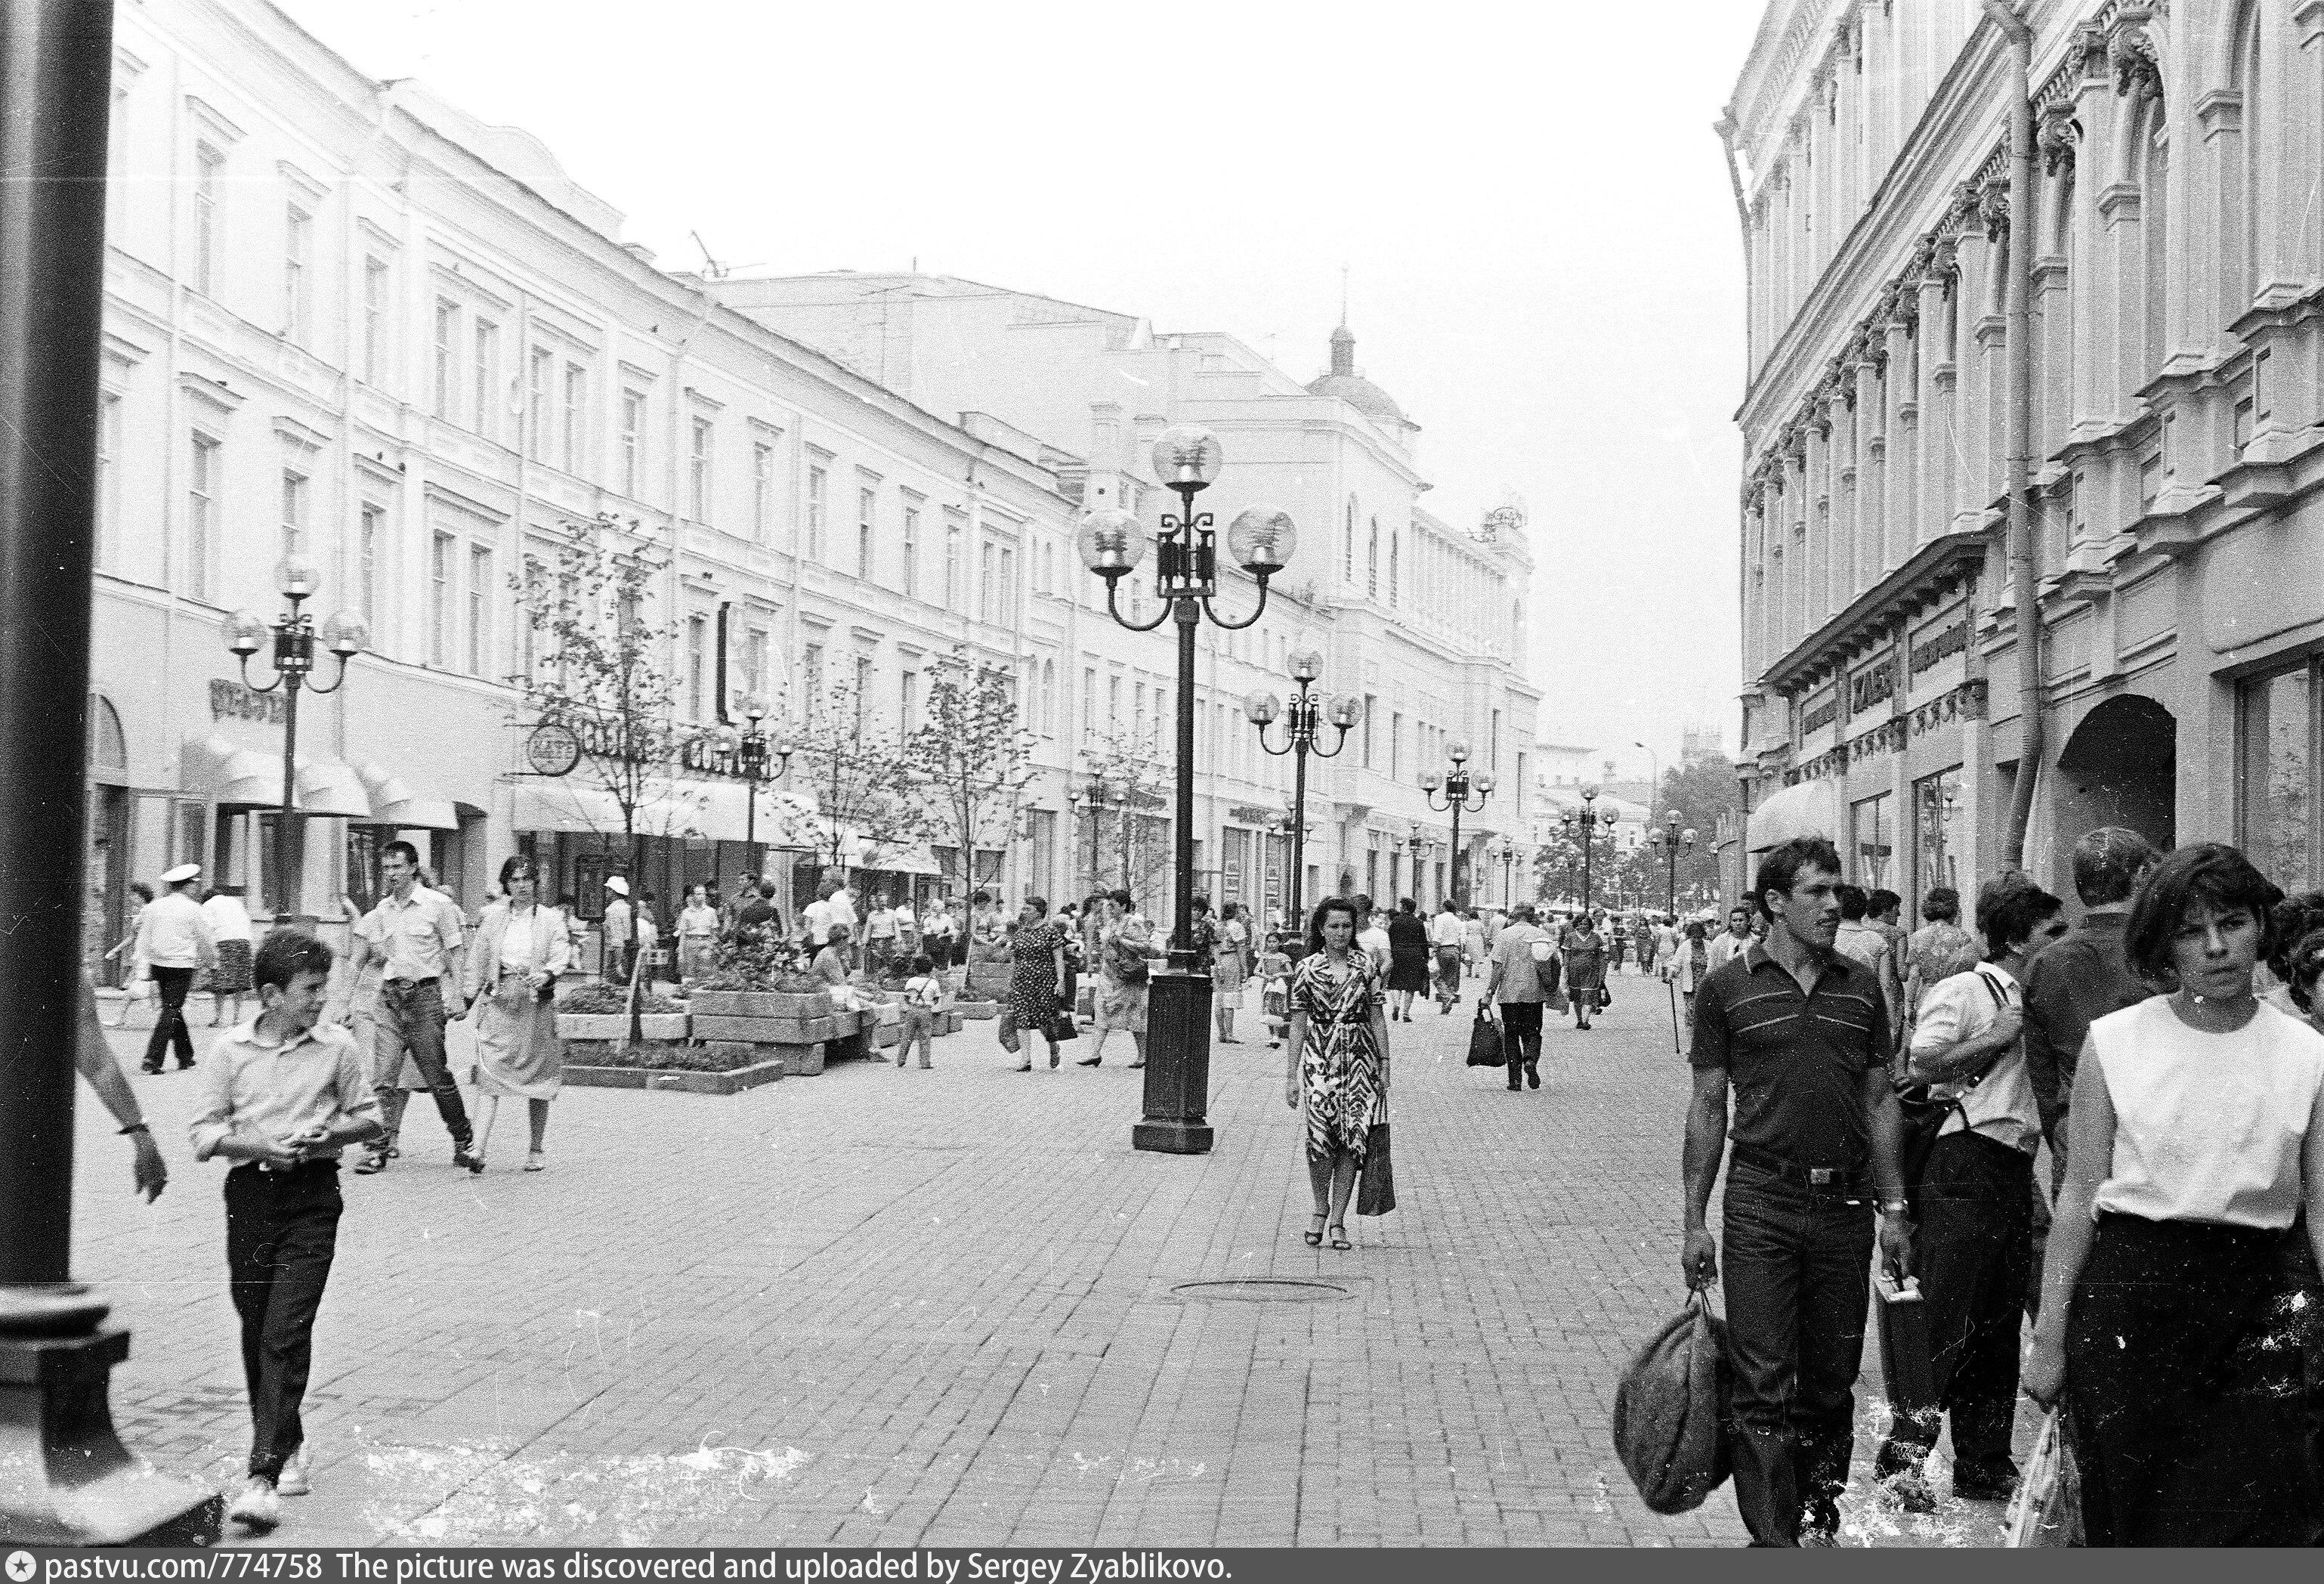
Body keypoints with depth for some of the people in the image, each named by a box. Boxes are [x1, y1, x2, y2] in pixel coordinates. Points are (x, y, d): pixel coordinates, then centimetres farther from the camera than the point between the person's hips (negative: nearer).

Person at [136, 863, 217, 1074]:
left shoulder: (153, 907, 6)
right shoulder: (193, 909, -7)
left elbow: (144, 938, 6)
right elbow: (205, 940, 3)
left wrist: (144, 965, 11)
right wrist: (211, 962, 20)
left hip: (157, 964, 5)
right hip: (181, 964, -5)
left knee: (172, 1008, 17)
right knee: (171, 1011, -3)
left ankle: (185, 1057, 26)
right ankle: (153, 1059, -13)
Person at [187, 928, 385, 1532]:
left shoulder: (337, 1047, 1)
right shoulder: (231, 1048, 1)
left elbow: (370, 1118, 11)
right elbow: (204, 1135, 2)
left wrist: (329, 1130, -9)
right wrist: (261, 1146, -14)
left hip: (312, 1196, -2)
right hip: (250, 1193, 2)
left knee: (286, 1333, -11)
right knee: (256, 1332, 10)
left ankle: (264, 1474, -14)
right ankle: (289, 1445, 31)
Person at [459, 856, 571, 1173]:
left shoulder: (551, 919, 6)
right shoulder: (493, 916, 11)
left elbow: (561, 957, -5)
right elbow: (478, 959, 14)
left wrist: (546, 973, -25)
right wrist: (468, 995, 8)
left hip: (537, 1001, 0)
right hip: (498, 1000, 0)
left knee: (538, 1077, 6)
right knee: (490, 1072, -13)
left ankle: (536, 1149, 19)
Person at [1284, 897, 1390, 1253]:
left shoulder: (1366, 965, 5)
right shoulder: (1306, 968, 2)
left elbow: (1377, 1018, 9)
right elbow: (1298, 1024, 5)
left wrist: (1384, 1064, 3)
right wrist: (1291, 1074, 3)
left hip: (1360, 1060, 1)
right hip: (1319, 1059, -1)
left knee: (1353, 1139, -2)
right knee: (1320, 1136, -14)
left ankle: (1337, 1219, 9)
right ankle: (1321, 1208, 10)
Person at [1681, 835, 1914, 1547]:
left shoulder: (1860, 987, 10)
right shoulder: (1727, 988, 0)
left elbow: (1881, 1101, 14)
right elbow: (1707, 1108, 2)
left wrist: (1894, 1208, 9)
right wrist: (1695, 1222, -1)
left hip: (1845, 1205, 3)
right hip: (1761, 1201, -3)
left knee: (1832, 1382, 10)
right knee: (1764, 1386, -6)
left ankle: (1819, 1517, 24)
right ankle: (1773, 1539, -3)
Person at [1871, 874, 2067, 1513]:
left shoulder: (2035, 1004, 19)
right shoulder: (1961, 992, -6)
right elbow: (1920, 1066, -19)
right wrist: (1996, 1037, -17)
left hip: (2016, 1168, 8)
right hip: (1965, 1165, -8)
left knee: (2000, 1326, 11)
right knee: (1947, 1321, -9)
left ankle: (1984, 1464, 19)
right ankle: (1901, 1458, -1)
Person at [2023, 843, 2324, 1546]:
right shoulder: (2114, 1042, -1)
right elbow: (2079, 1198, 1)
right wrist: (2048, 1338, -1)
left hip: (2252, 1304, 1)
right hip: (2128, 1296, 0)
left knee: (2259, 1520, -1)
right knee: (2127, 1518, 7)